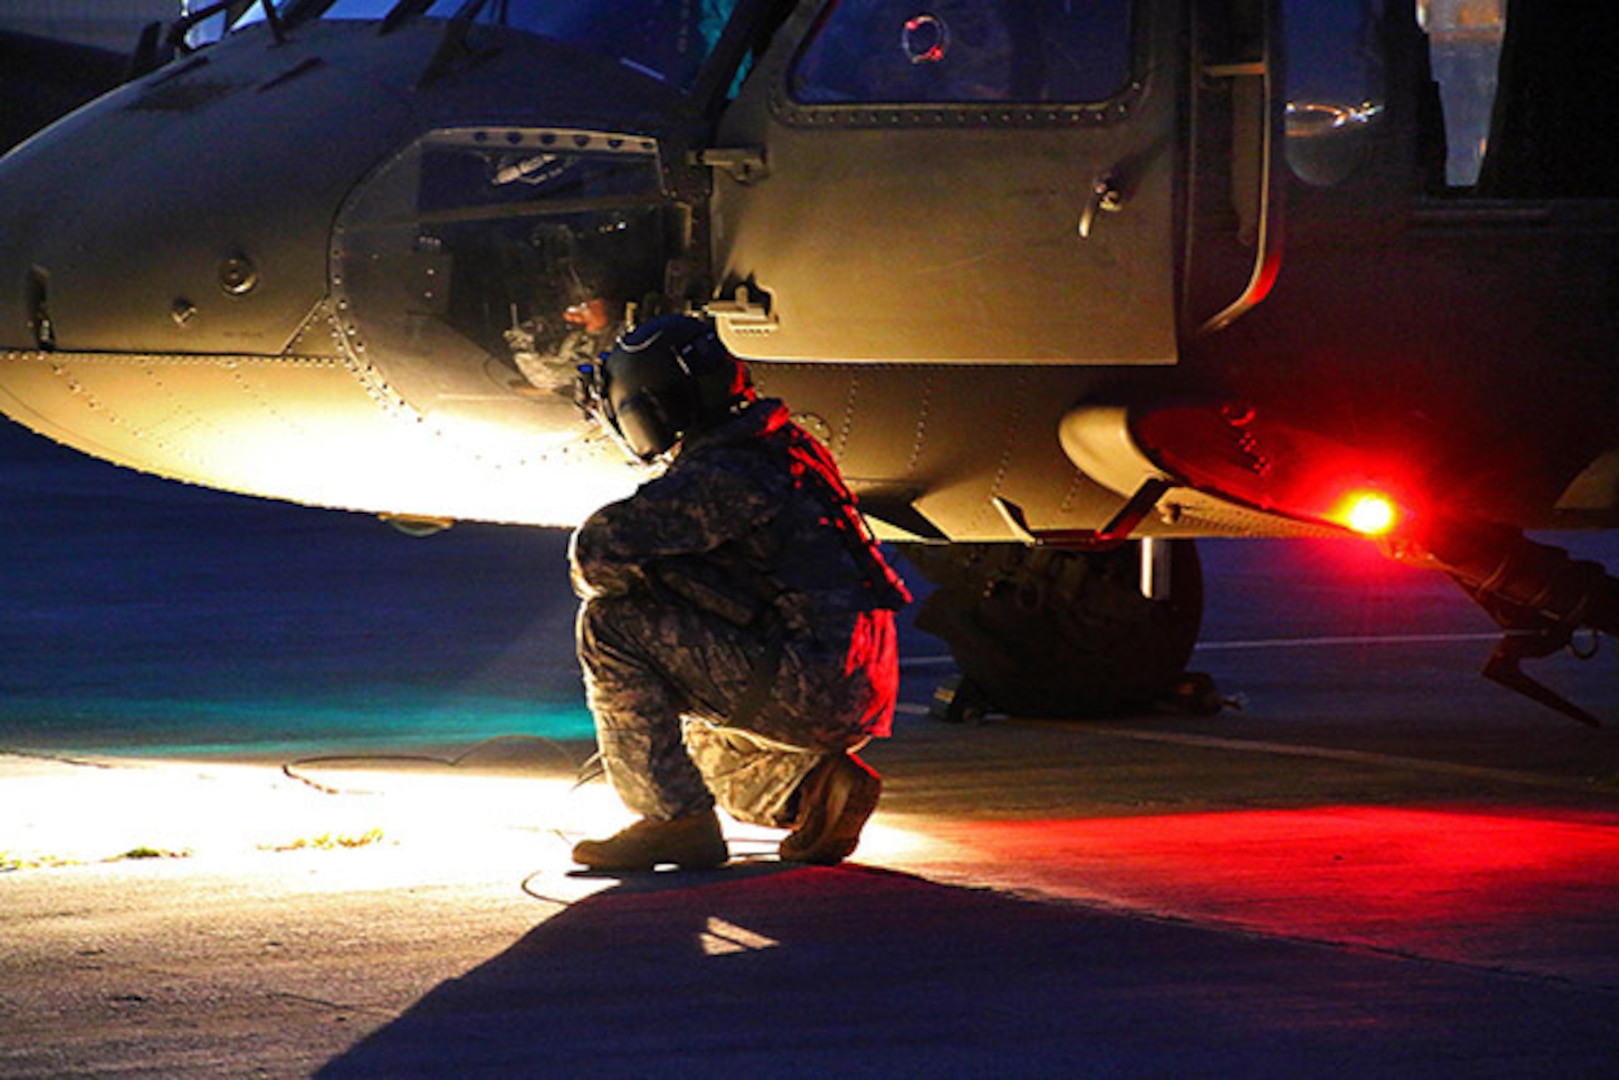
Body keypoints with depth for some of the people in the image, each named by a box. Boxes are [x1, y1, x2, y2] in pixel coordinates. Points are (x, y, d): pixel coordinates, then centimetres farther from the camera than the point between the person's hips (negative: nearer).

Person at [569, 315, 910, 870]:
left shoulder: (720, 476, -15)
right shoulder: (774, 449, 16)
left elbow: (601, 547, -21)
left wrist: (596, 575, 2)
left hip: (810, 687, -10)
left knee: (612, 624, -11)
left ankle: (675, 819, -11)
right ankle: (815, 787, 10)